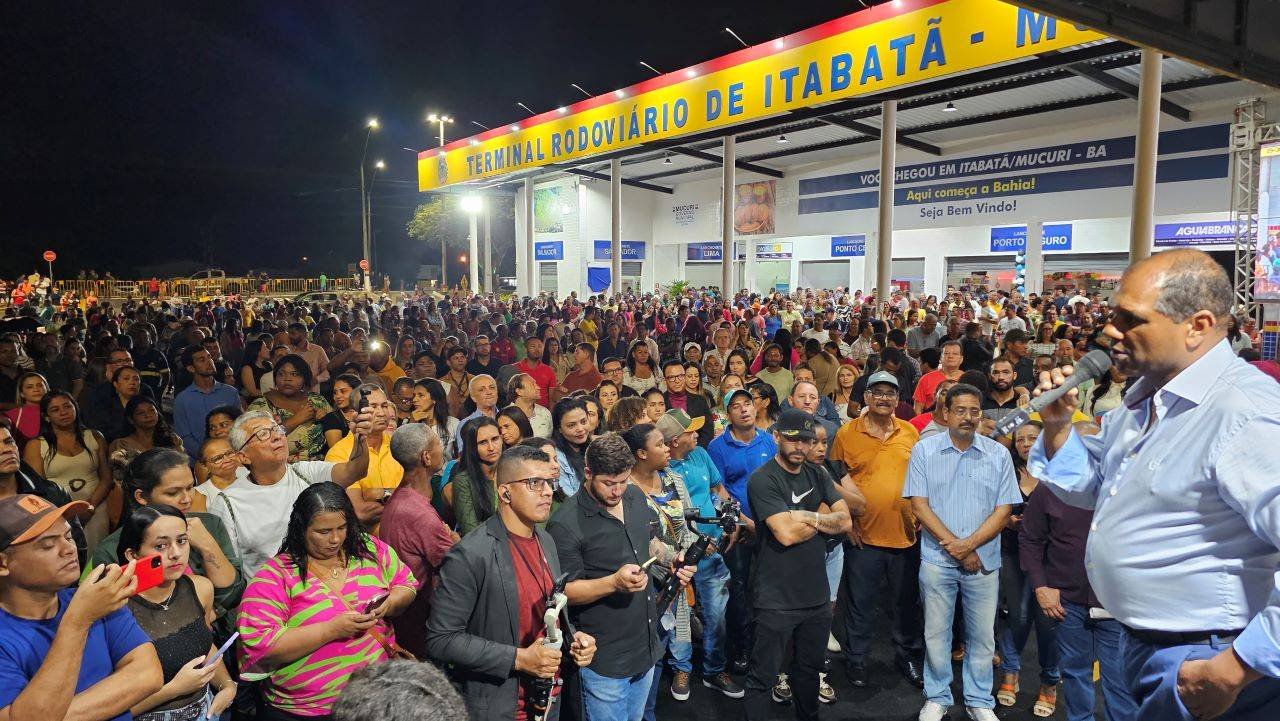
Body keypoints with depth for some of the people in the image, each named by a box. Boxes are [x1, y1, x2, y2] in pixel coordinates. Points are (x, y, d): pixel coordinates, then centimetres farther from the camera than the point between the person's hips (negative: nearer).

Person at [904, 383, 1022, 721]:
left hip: (984, 560, 1)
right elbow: (918, 505, -5)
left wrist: (969, 544, -13)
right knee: (936, 633, 8)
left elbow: (1003, 510, -1)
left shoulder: (998, 455, 2)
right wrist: (954, 546, -11)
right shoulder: (924, 450, -2)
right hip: (937, 558, -1)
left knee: (982, 635, 9)